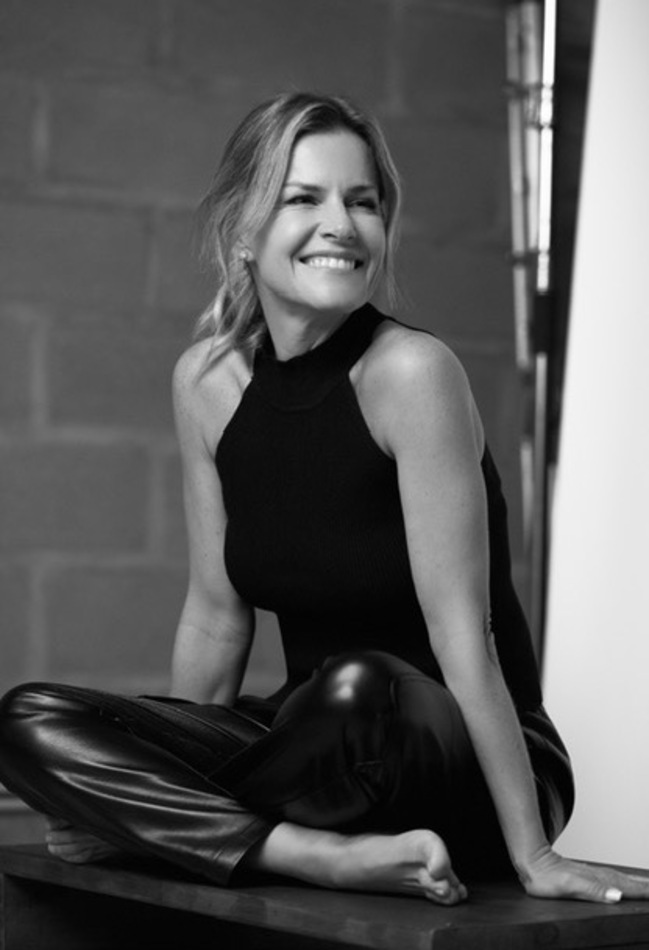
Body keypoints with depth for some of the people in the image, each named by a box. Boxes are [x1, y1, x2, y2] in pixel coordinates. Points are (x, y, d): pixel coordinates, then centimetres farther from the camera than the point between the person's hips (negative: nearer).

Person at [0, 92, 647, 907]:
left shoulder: (409, 372, -19)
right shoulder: (206, 381, -2)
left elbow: (461, 633, -21)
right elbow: (216, 613, 7)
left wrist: (530, 854, -21)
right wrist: (167, 768, 10)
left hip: (464, 760, -5)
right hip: (318, 738, 6)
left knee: (361, 689, -40)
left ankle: (163, 825, -13)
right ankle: (337, 855, -22)